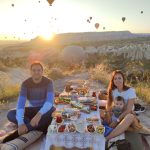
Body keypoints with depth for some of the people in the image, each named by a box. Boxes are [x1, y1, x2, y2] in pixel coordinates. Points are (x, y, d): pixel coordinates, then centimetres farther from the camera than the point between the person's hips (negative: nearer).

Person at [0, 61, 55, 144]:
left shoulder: (48, 82, -18)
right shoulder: (25, 83, -13)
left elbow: (50, 101, -31)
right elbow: (20, 103, -24)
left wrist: (39, 115, -50)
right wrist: (20, 123, -39)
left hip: (44, 110, -2)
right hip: (32, 109, 2)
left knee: (53, 112, -38)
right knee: (10, 114, -21)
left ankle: (20, 132, -35)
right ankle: (42, 128, -29)